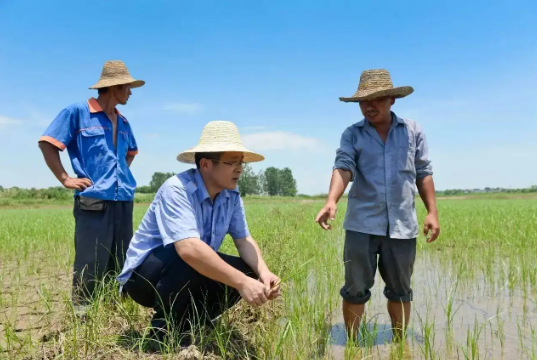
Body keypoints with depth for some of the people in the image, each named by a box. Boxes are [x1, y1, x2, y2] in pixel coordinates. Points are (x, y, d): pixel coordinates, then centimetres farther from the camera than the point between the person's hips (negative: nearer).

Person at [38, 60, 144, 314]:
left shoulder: (123, 122, 17)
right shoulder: (77, 112, -2)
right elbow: (47, 143, -3)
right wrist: (65, 179, -8)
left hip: (124, 201, 7)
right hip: (93, 201, -6)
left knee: (120, 264, 12)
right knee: (90, 264, -5)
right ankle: (81, 313, 7)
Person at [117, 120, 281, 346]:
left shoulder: (231, 195, -7)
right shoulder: (177, 189, -29)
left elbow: (244, 240, -7)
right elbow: (189, 249, -42)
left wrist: (263, 272, -27)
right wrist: (242, 283, -44)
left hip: (192, 275, 7)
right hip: (144, 274, -7)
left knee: (246, 271, -11)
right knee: (188, 258, -36)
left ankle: (185, 323, 6)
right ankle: (163, 329, -10)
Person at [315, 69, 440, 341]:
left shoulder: (413, 131, 7)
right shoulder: (352, 135, 3)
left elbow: (423, 173, 10)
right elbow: (343, 168, -12)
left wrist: (432, 211, 3)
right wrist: (331, 202, -29)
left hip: (402, 225, 1)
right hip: (361, 224, -1)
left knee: (400, 290, 13)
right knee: (355, 290, 5)